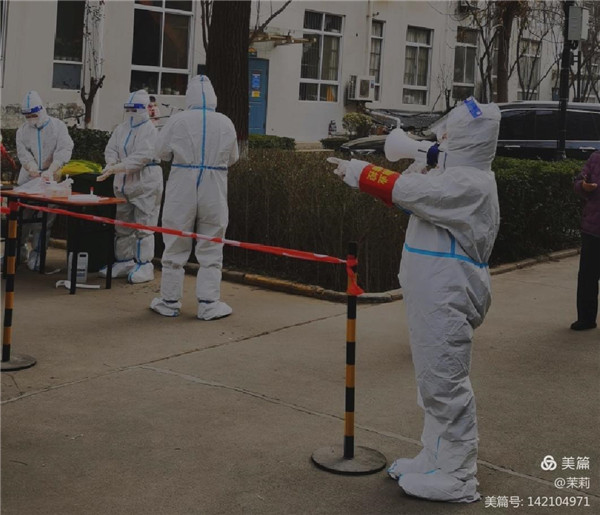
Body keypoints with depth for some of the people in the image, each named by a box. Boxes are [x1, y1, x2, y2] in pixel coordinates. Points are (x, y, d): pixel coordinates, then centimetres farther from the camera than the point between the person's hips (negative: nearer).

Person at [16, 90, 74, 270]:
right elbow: (23, 153, -7)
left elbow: (65, 149, -14)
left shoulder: (57, 126, -2)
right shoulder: (22, 131, 7)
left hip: (51, 180, -3)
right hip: (27, 179, 3)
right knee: (22, 215, 5)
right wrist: (34, 170, -27)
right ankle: (19, 247, 20)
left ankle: (36, 253, 3)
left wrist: (51, 170, -28)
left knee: (45, 218, -5)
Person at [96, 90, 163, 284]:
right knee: (122, 226, 13)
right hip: (123, 183, 8)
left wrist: (117, 167, -26)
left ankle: (144, 266, 2)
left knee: (143, 226, -5)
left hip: (145, 184, -8)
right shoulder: (120, 129, 13)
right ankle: (124, 262, 23)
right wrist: (112, 163, -18)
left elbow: (142, 157, -20)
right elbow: (111, 149, 5)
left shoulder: (149, 130, -10)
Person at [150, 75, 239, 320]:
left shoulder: (178, 121, -7)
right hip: (214, 192, 1)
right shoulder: (225, 123, -2)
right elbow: (232, 157, 9)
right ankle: (208, 303, 7)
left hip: (182, 191, -1)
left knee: (175, 247, 9)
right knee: (210, 249, 8)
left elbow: (161, 152, 3)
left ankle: (169, 302, 16)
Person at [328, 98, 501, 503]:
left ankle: (456, 478, 5)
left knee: (445, 384, -4)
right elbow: (415, 192, 16)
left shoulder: (469, 183, -18)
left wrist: (355, 171, -7)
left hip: (447, 302, -11)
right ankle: (437, 459, 28)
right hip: (435, 299, 11)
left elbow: (403, 190, -21)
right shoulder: (457, 177, 15)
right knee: (436, 382, 17)